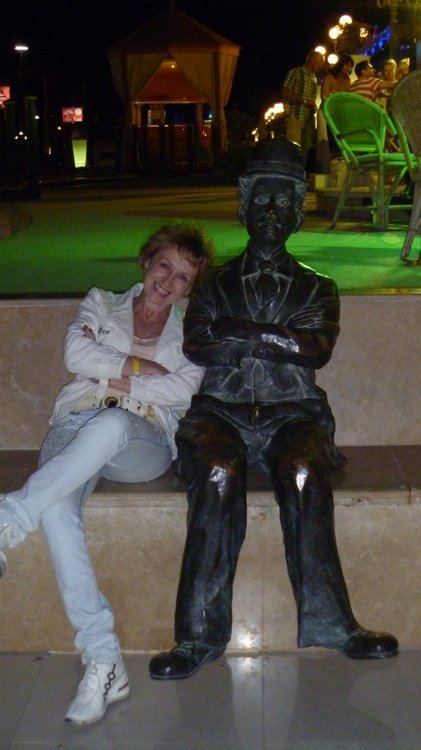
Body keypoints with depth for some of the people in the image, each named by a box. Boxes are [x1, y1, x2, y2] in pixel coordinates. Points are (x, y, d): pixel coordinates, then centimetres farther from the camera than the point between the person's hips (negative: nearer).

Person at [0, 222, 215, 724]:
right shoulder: (101, 305, 22)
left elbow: (183, 389, -1)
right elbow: (76, 353, 2)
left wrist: (114, 380, -2)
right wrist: (141, 367, 0)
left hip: (143, 442, -1)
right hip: (76, 429, 1)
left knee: (109, 424, -41)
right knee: (57, 506, -35)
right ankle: (103, 662, -36)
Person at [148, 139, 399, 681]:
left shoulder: (316, 289, 19)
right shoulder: (216, 285, 20)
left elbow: (317, 349, -2)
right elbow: (197, 346, 0)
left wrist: (242, 333, -5)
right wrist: (281, 343, -3)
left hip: (291, 413, 0)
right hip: (222, 412, 0)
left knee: (304, 474, -34)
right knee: (218, 475, -33)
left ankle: (328, 622, -28)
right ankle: (201, 634, -30)